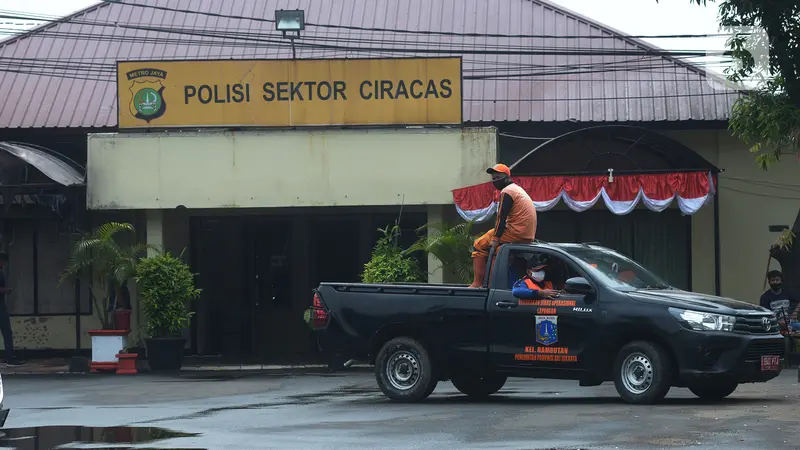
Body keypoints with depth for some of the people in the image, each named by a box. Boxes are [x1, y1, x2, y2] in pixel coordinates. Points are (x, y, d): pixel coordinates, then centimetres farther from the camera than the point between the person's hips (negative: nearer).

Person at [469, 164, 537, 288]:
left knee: (479, 245, -3)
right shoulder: (518, 189, 23)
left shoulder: (507, 192, -8)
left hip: (517, 234, -10)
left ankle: (478, 282, -12)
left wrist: (496, 238, -16)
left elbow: (501, 217, -15)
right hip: (528, 236, 10)